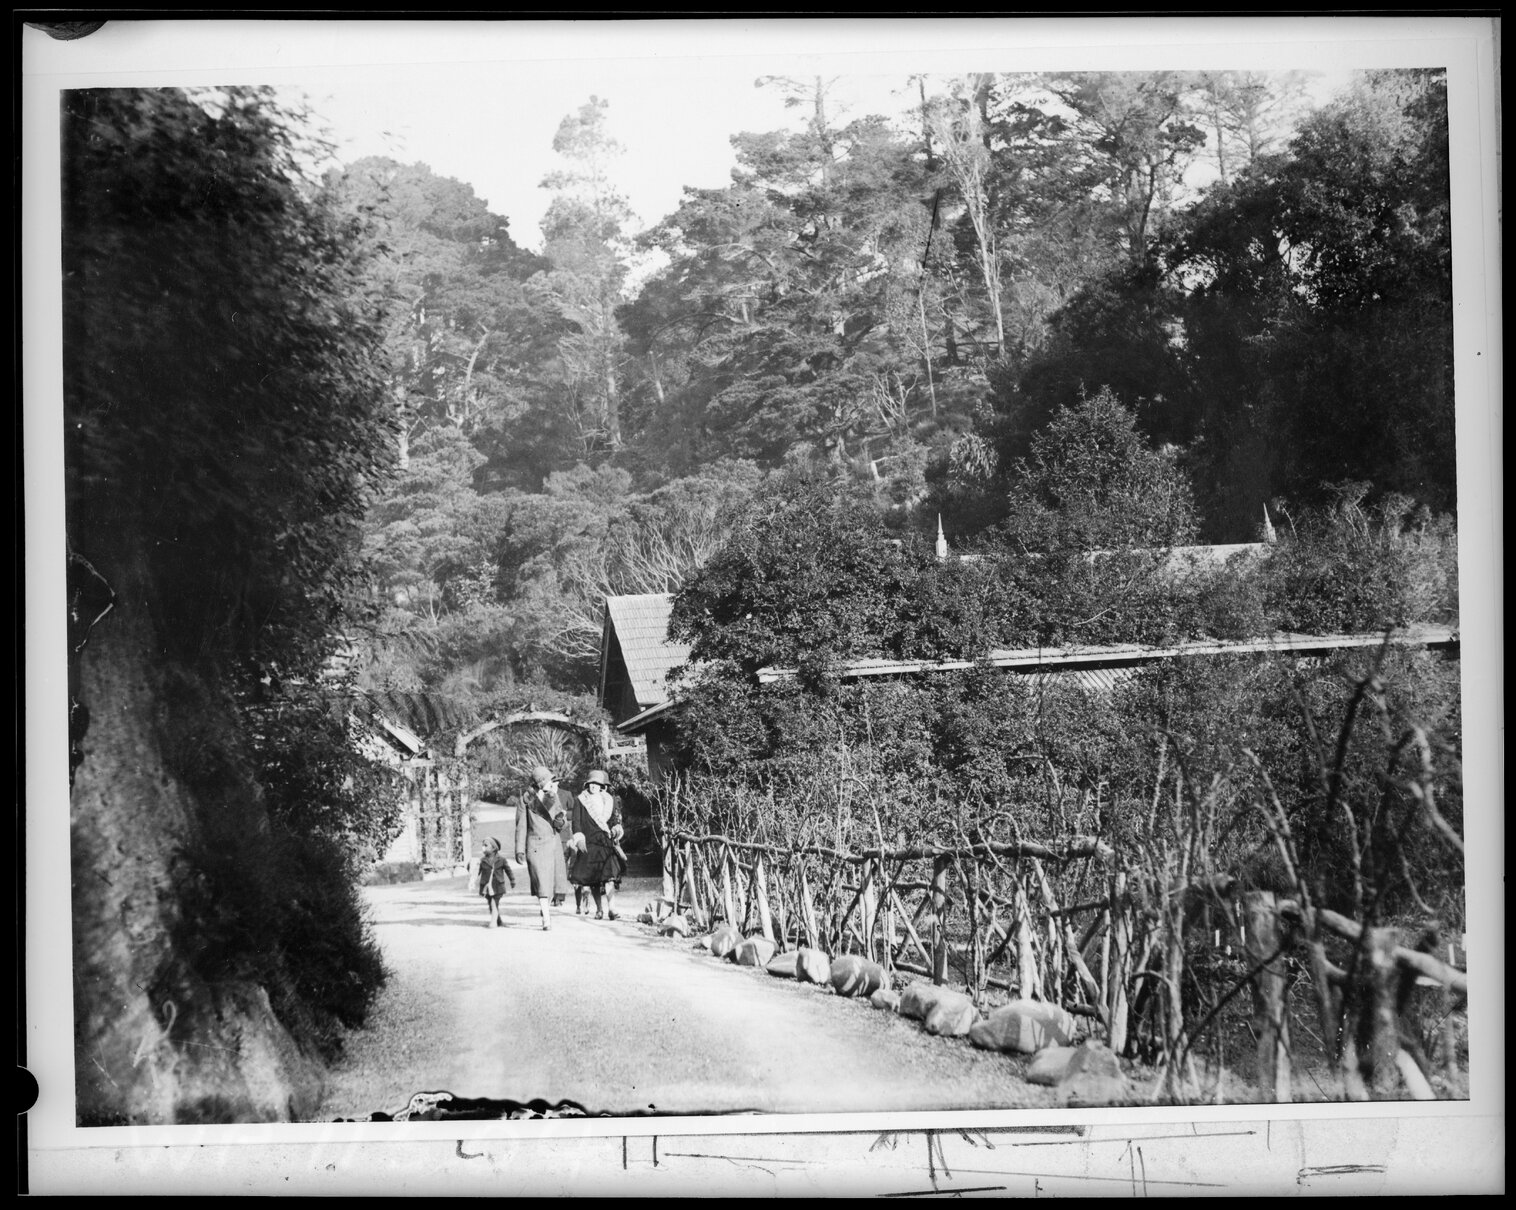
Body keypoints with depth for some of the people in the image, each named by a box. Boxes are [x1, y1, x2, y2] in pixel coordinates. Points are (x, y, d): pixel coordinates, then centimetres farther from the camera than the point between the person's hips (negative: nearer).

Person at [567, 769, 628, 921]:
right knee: (591, 878, 2)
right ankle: (599, 909, 15)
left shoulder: (609, 800, 13)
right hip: (588, 843, 0)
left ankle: (611, 908, -21)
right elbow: (576, 822, 1)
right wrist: (579, 838, -12)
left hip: (606, 842, 0)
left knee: (608, 874, -16)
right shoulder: (580, 801, 6)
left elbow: (614, 819, 14)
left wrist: (616, 828, -7)